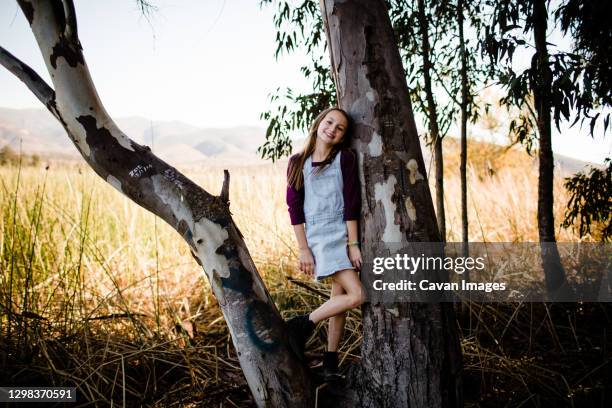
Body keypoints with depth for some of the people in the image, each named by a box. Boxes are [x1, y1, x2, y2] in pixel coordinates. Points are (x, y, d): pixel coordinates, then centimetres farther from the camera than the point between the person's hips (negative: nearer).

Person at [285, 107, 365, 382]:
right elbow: (294, 207, -2)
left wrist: (353, 243, -8)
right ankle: (302, 326, 4)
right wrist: (304, 249, -6)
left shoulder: (345, 158, 0)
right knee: (356, 295, -14)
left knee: (339, 297, 8)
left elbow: (352, 203, -4)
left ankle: (330, 361, 21)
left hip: (345, 233, 3)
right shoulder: (298, 162, -1)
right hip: (319, 236, -3)